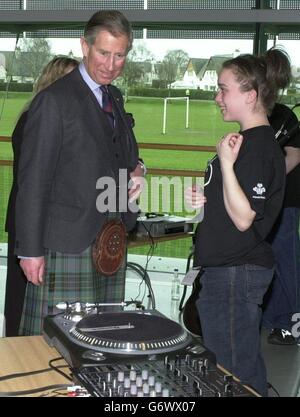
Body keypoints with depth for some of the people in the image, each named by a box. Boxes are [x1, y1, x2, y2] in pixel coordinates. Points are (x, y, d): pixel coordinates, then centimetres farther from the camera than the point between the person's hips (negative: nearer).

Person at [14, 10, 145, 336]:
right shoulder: (53, 101, -9)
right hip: (68, 245, -7)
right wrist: (30, 250, -12)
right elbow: (33, 181, -10)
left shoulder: (114, 98, 15)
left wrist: (135, 170, 5)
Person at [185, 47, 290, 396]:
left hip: (236, 272, -10)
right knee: (245, 363, 19)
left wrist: (226, 162, -25)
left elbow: (243, 217, -22)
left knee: (235, 368, -2)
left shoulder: (258, 146, -18)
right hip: (227, 268, 10)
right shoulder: (250, 140, 14)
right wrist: (205, 200, 6)